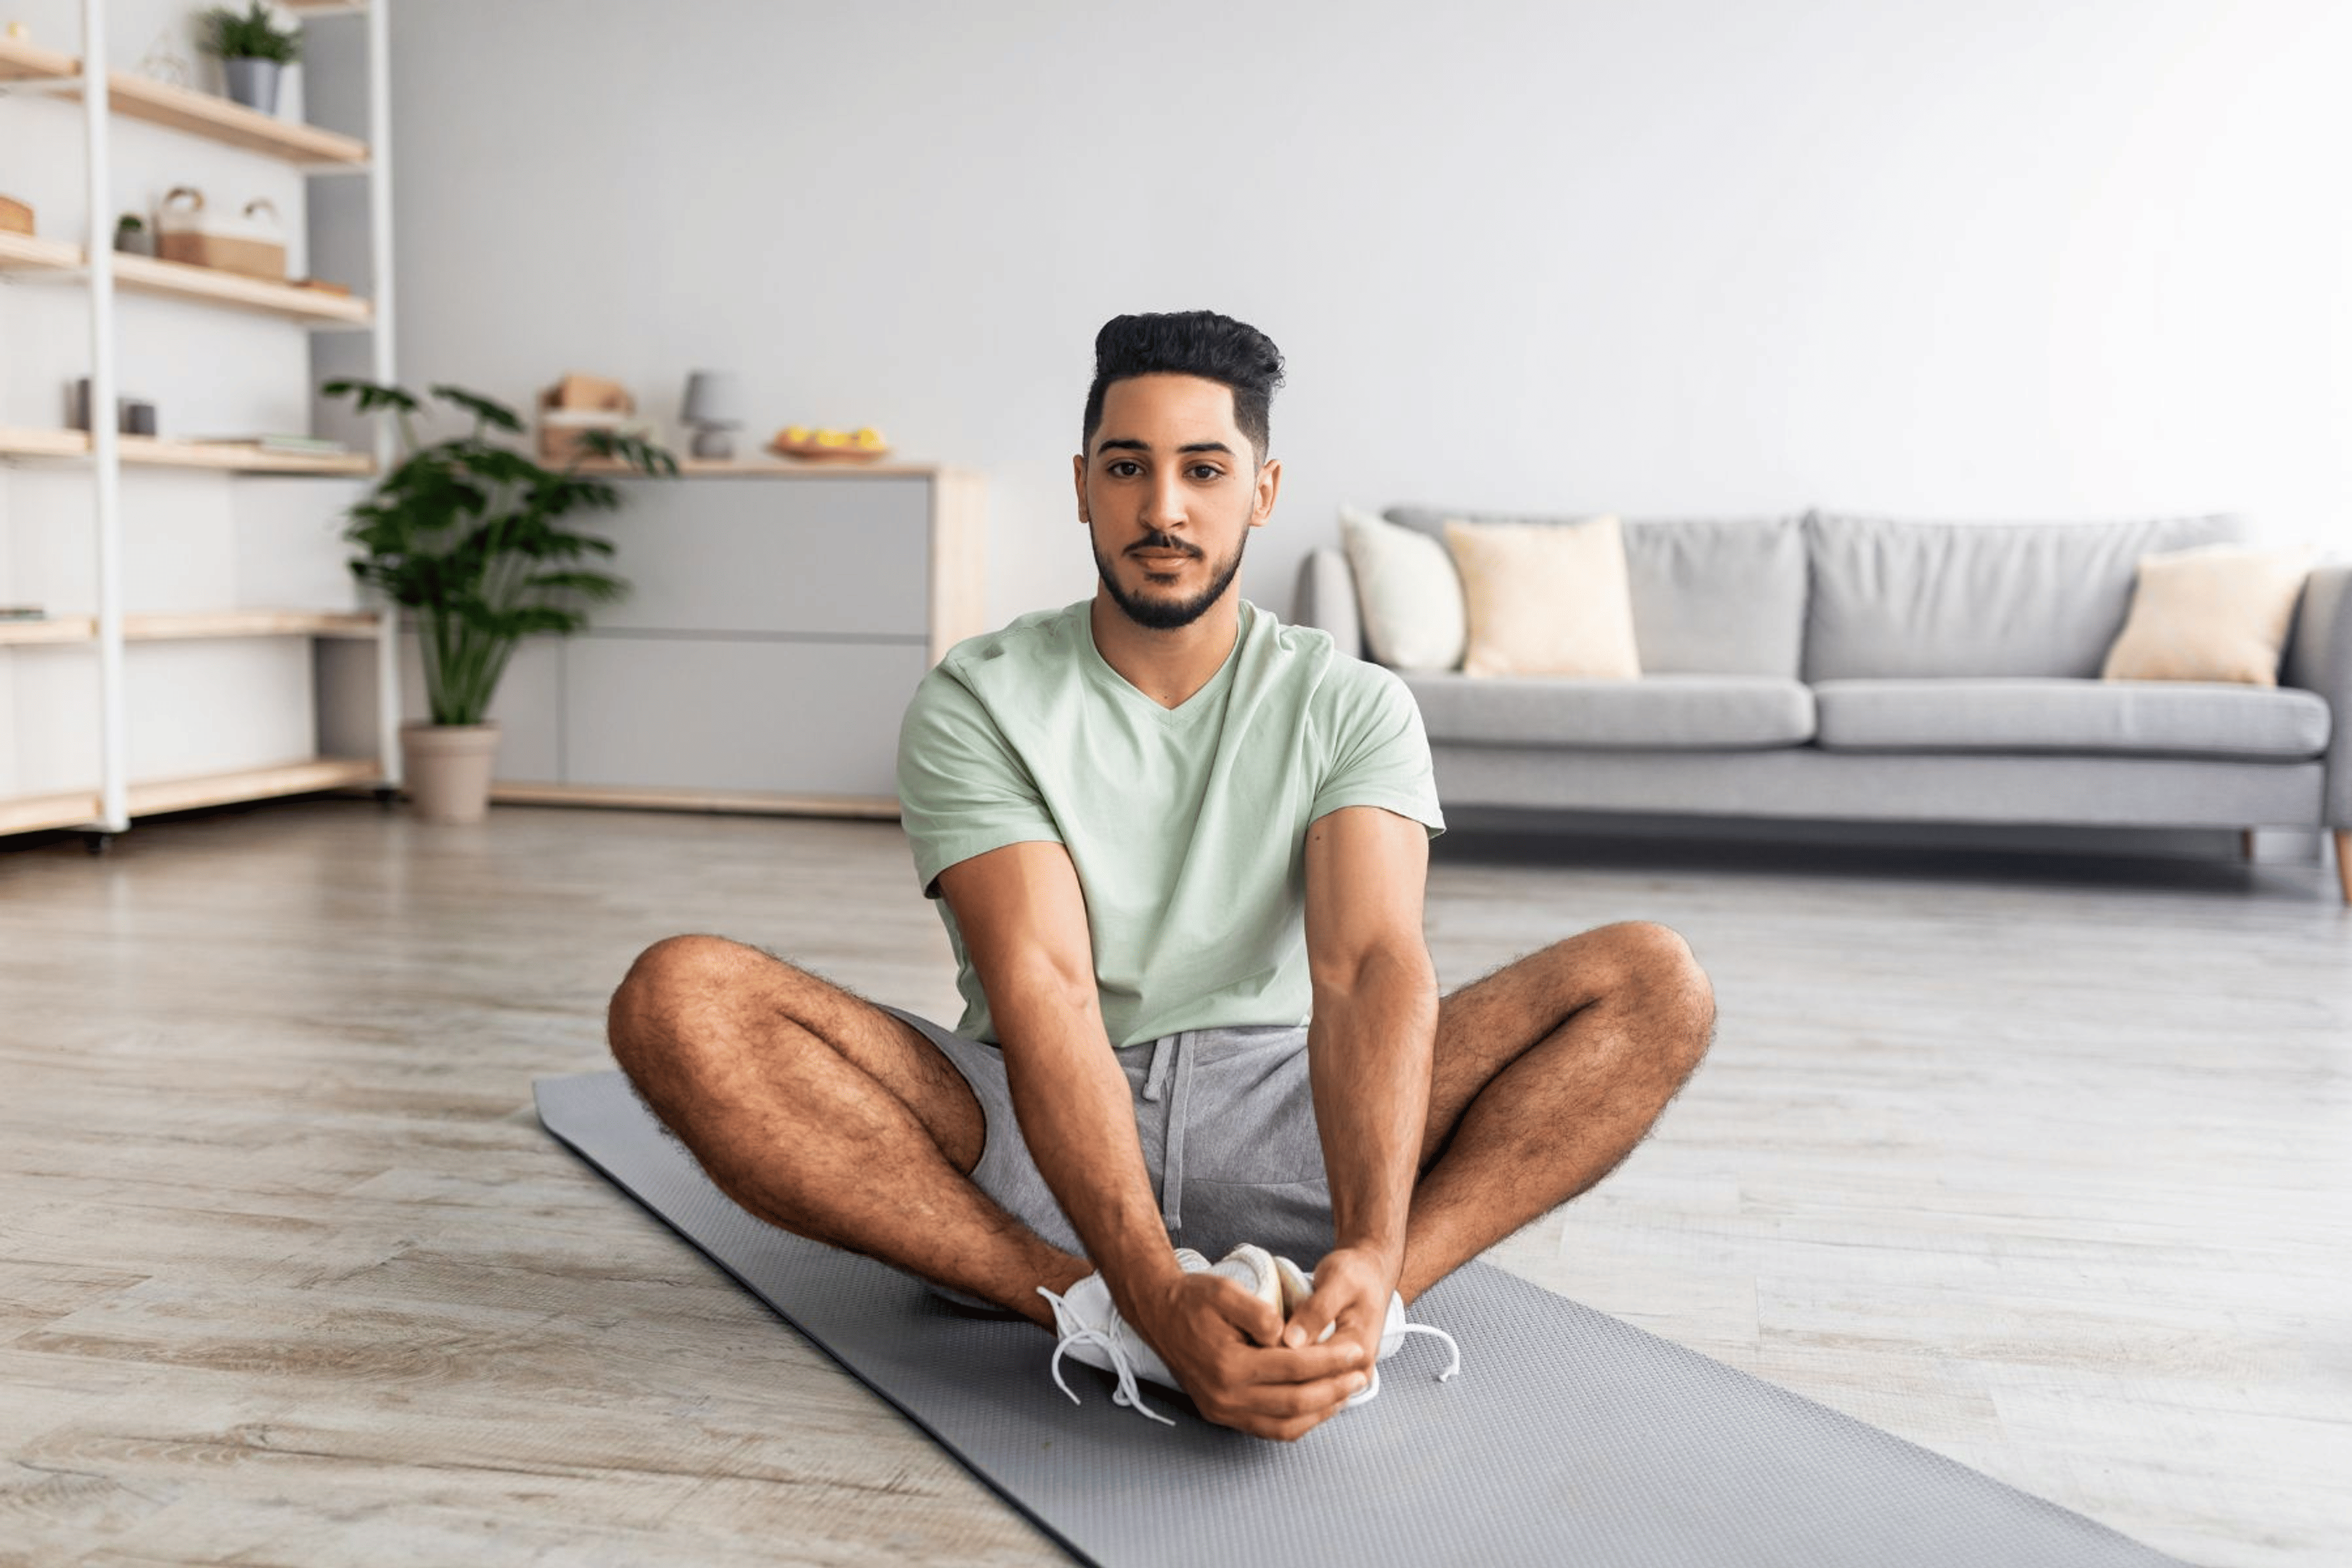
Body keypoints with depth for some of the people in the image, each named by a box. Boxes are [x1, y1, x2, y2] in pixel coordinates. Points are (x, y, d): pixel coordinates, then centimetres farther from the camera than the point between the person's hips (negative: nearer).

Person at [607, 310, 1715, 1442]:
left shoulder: (1350, 706, 1)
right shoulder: (976, 701, -4)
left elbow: (1370, 965, -16)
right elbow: (1041, 990, -19)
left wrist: (1370, 1254, -36)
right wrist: (1154, 1293, -35)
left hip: (1281, 1126, 2)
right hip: (1035, 1130, -1)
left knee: (1656, 982, -17)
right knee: (678, 1001, -25)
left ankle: (1342, 1307, -36)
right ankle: (1096, 1308, -34)